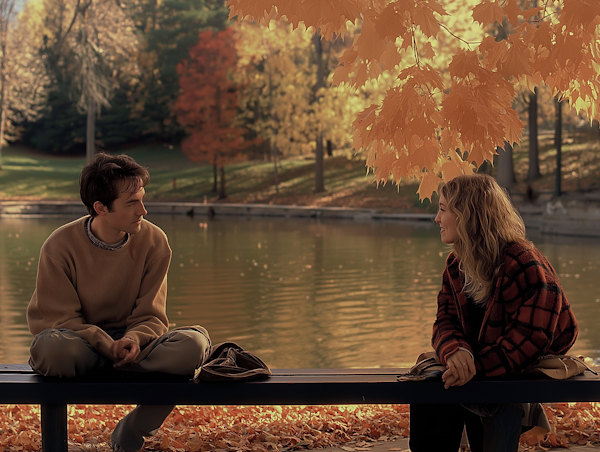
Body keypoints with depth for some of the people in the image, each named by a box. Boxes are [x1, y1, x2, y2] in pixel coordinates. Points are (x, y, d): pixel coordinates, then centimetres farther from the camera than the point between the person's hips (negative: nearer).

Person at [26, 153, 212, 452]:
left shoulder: (154, 242, -4)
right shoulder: (60, 246, -11)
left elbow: (151, 316, -1)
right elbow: (58, 318, -11)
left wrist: (135, 339, -25)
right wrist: (109, 346, -27)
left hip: (130, 341, 3)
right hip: (81, 344, -3)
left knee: (194, 343, -29)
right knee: (51, 346, -40)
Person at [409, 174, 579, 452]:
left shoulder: (525, 265, -19)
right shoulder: (456, 265, 7)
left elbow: (531, 338, -23)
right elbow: (445, 322, 1)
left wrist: (477, 366, -32)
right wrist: (455, 352, -24)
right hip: (472, 374, 6)